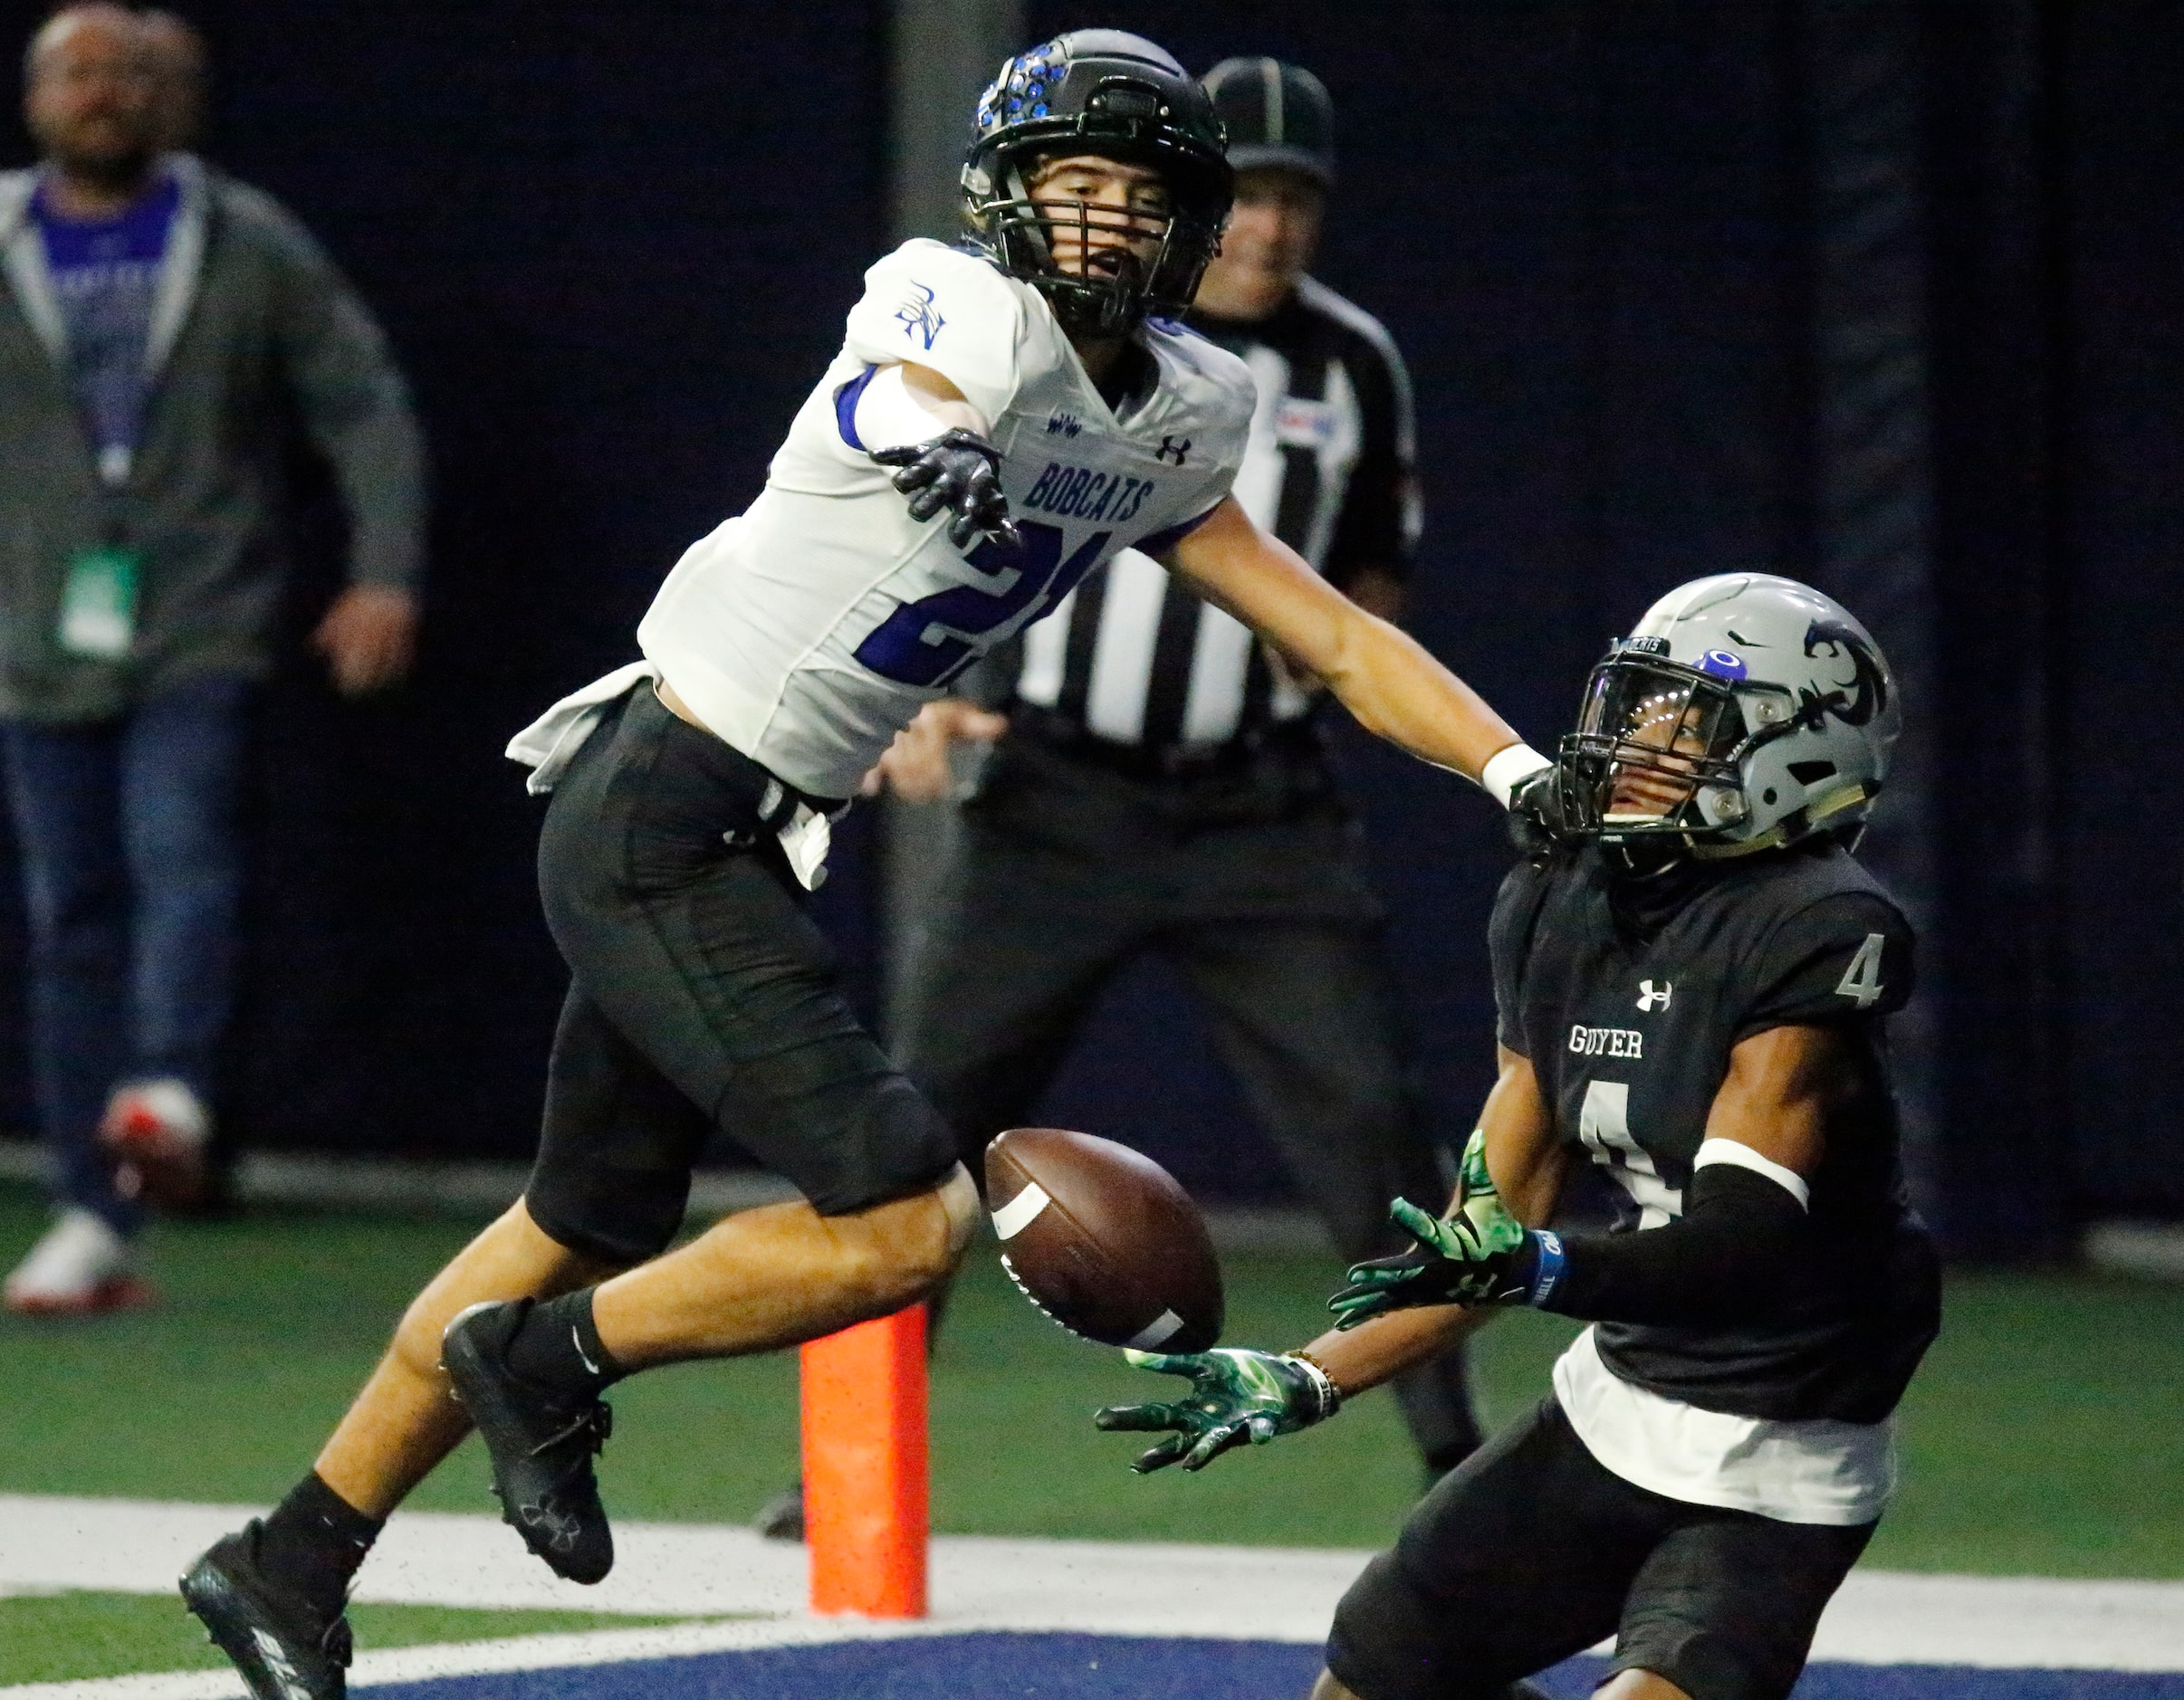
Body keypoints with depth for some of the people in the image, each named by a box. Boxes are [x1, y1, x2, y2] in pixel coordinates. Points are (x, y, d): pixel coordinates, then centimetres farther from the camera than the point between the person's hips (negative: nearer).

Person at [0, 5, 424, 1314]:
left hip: (201, 631, -2)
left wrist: (387, 572, -5)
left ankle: (169, 1097, -43)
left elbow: (365, 403, 7)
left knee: (182, 854, -25)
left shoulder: (250, 247, 6)